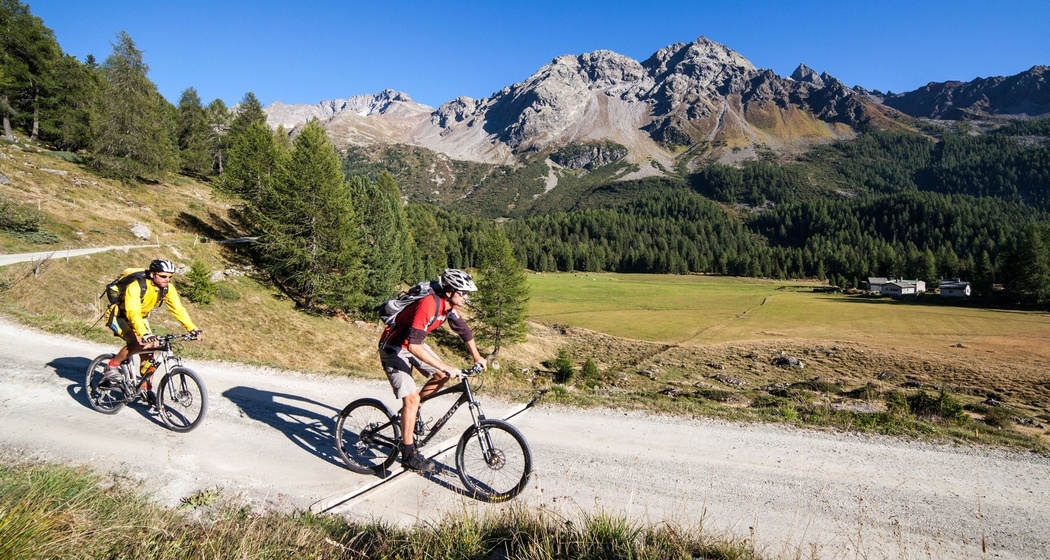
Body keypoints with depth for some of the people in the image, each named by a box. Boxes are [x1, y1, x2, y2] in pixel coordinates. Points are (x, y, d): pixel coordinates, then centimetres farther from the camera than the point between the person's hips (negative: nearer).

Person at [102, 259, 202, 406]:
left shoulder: (167, 288, -16)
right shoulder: (136, 286, -34)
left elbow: (178, 309, -18)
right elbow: (132, 313, -43)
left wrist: (192, 328, -31)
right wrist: (144, 334, -56)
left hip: (141, 317, 6)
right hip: (118, 315, -6)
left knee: (147, 351, -3)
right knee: (139, 343, -29)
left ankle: (145, 387, 11)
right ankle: (111, 366, -7)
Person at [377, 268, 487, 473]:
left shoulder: (450, 306, -7)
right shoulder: (428, 306, -33)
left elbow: (464, 330, 11)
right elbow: (414, 346, -39)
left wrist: (477, 357, 12)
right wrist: (444, 366, -39)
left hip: (414, 343, 9)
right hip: (393, 347, -8)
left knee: (442, 376, 1)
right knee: (411, 399, -14)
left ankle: (412, 410, 20)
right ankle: (408, 454, -5)